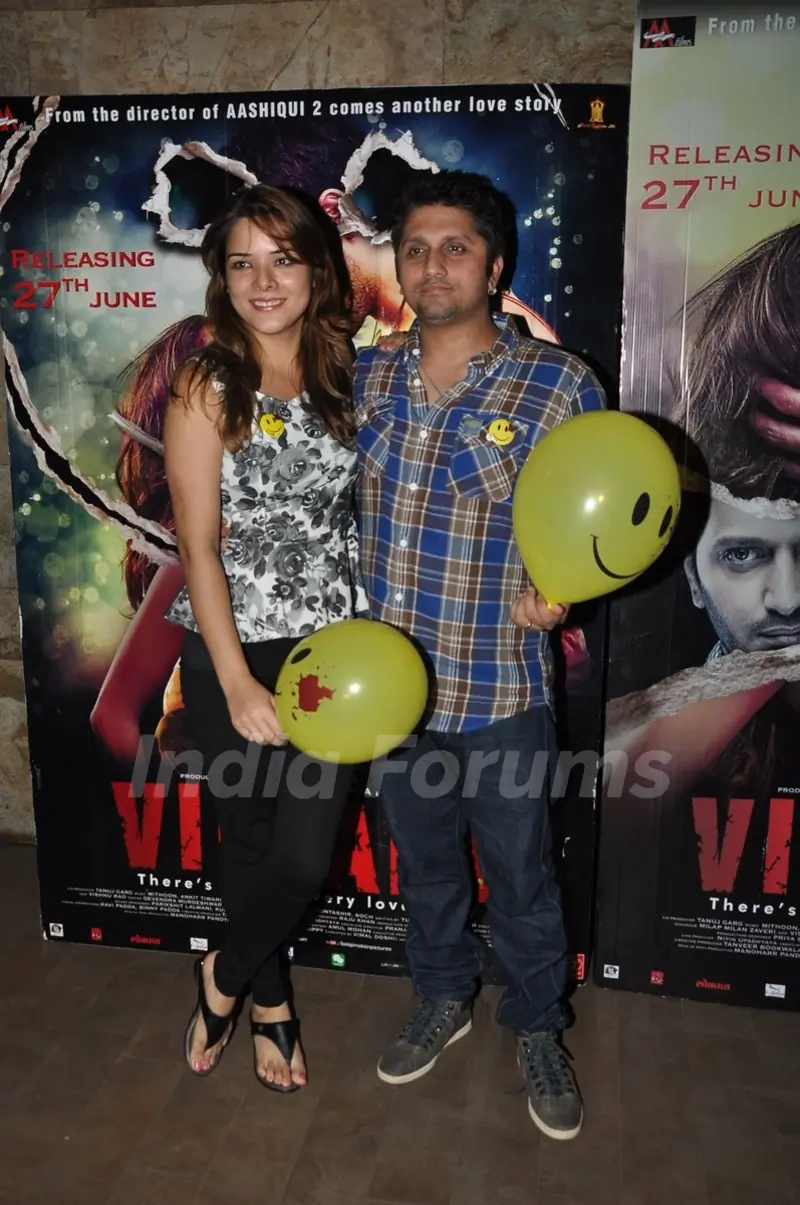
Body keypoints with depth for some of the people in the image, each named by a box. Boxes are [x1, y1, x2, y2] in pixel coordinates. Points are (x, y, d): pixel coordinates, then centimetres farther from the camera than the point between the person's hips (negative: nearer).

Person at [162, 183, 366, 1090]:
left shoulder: (349, 375, 6)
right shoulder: (207, 387, -5)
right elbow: (197, 545, -10)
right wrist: (237, 683, -15)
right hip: (231, 650, -3)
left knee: (307, 856, 1)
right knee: (249, 839, 10)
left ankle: (225, 973, 34)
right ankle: (269, 998, 40)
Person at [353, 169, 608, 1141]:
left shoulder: (558, 385, -9)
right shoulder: (365, 379, 3)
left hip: (500, 692, -3)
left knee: (520, 878, 14)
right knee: (423, 861, 22)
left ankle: (537, 1030, 40)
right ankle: (443, 999, 47)